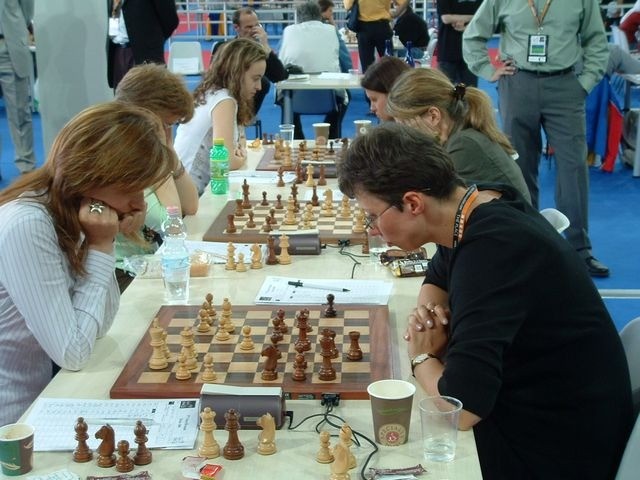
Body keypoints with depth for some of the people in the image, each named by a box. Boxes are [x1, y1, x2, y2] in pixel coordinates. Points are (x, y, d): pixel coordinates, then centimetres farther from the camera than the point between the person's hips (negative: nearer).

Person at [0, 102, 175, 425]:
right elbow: (73, 354, -22)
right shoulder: (26, 227, -25)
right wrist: (100, 247, -18)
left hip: (41, 398, 7)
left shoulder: (68, 215, -1)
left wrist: (102, 244, -10)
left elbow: (95, 327, 2)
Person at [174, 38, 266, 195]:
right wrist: (242, 158, -3)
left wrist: (239, 148, 1)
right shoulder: (224, 101, -15)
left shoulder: (210, 93, 10)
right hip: (191, 194, -8)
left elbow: (239, 137, 23)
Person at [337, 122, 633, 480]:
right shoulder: (479, 208, -3)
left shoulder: (491, 251, -31)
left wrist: (421, 356, -13)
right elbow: (438, 279, 20)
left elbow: (462, 408, -35)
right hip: (533, 413, 8)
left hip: (558, 446, -8)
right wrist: (430, 311, -4)